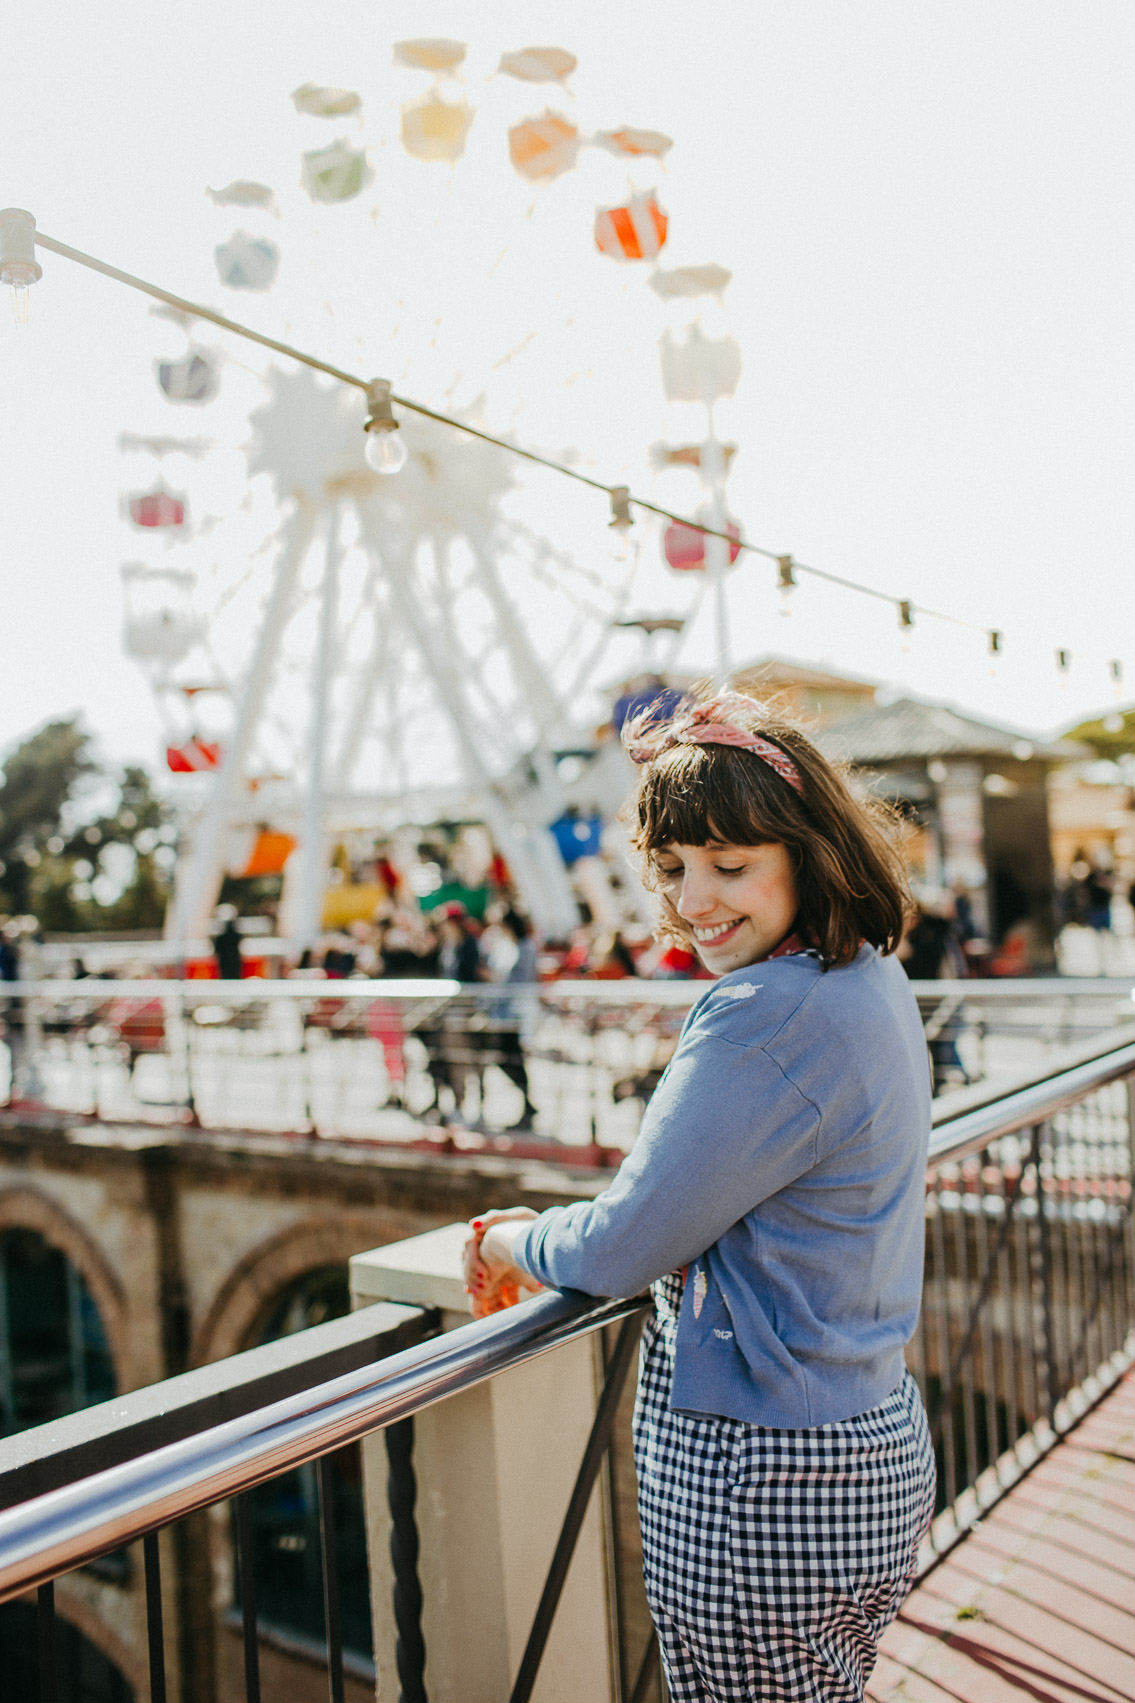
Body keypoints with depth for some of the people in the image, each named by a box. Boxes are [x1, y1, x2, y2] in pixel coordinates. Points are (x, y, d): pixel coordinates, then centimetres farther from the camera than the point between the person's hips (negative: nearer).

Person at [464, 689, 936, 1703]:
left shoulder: (767, 1018, -26)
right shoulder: (872, 983, 4)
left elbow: (624, 1251, -18)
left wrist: (515, 1243, 2)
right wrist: (565, 1230, 10)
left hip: (760, 1488, -9)